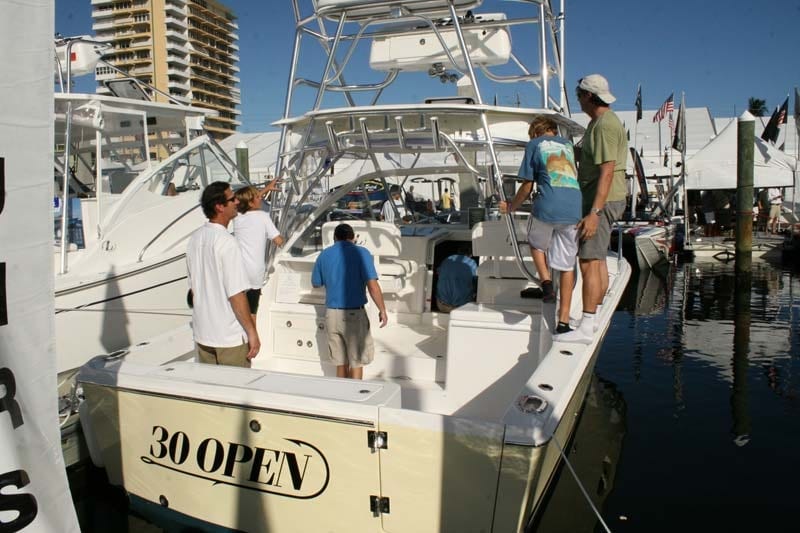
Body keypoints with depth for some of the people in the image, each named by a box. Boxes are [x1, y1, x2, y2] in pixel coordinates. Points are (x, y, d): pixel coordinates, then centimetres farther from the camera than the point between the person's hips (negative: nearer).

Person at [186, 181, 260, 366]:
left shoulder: (195, 238, 5)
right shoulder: (226, 242, -20)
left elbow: (193, 288, 13)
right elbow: (236, 294, -21)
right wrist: (252, 332, -14)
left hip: (202, 335, 7)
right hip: (231, 337, -7)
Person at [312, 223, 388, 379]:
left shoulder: (324, 255, 5)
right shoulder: (361, 253, -8)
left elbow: (316, 283, 18)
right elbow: (372, 286, -16)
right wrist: (382, 310, -7)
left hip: (331, 314, 4)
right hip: (354, 314, -4)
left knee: (341, 362, 16)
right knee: (357, 361, 9)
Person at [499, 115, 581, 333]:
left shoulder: (534, 145, 13)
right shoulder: (567, 144, 24)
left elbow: (527, 186, 11)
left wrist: (511, 207, 26)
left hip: (548, 207, -3)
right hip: (574, 209, 3)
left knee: (537, 244, 27)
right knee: (567, 265, 9)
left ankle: (546, 283, 5)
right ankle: (564, 321, 10)